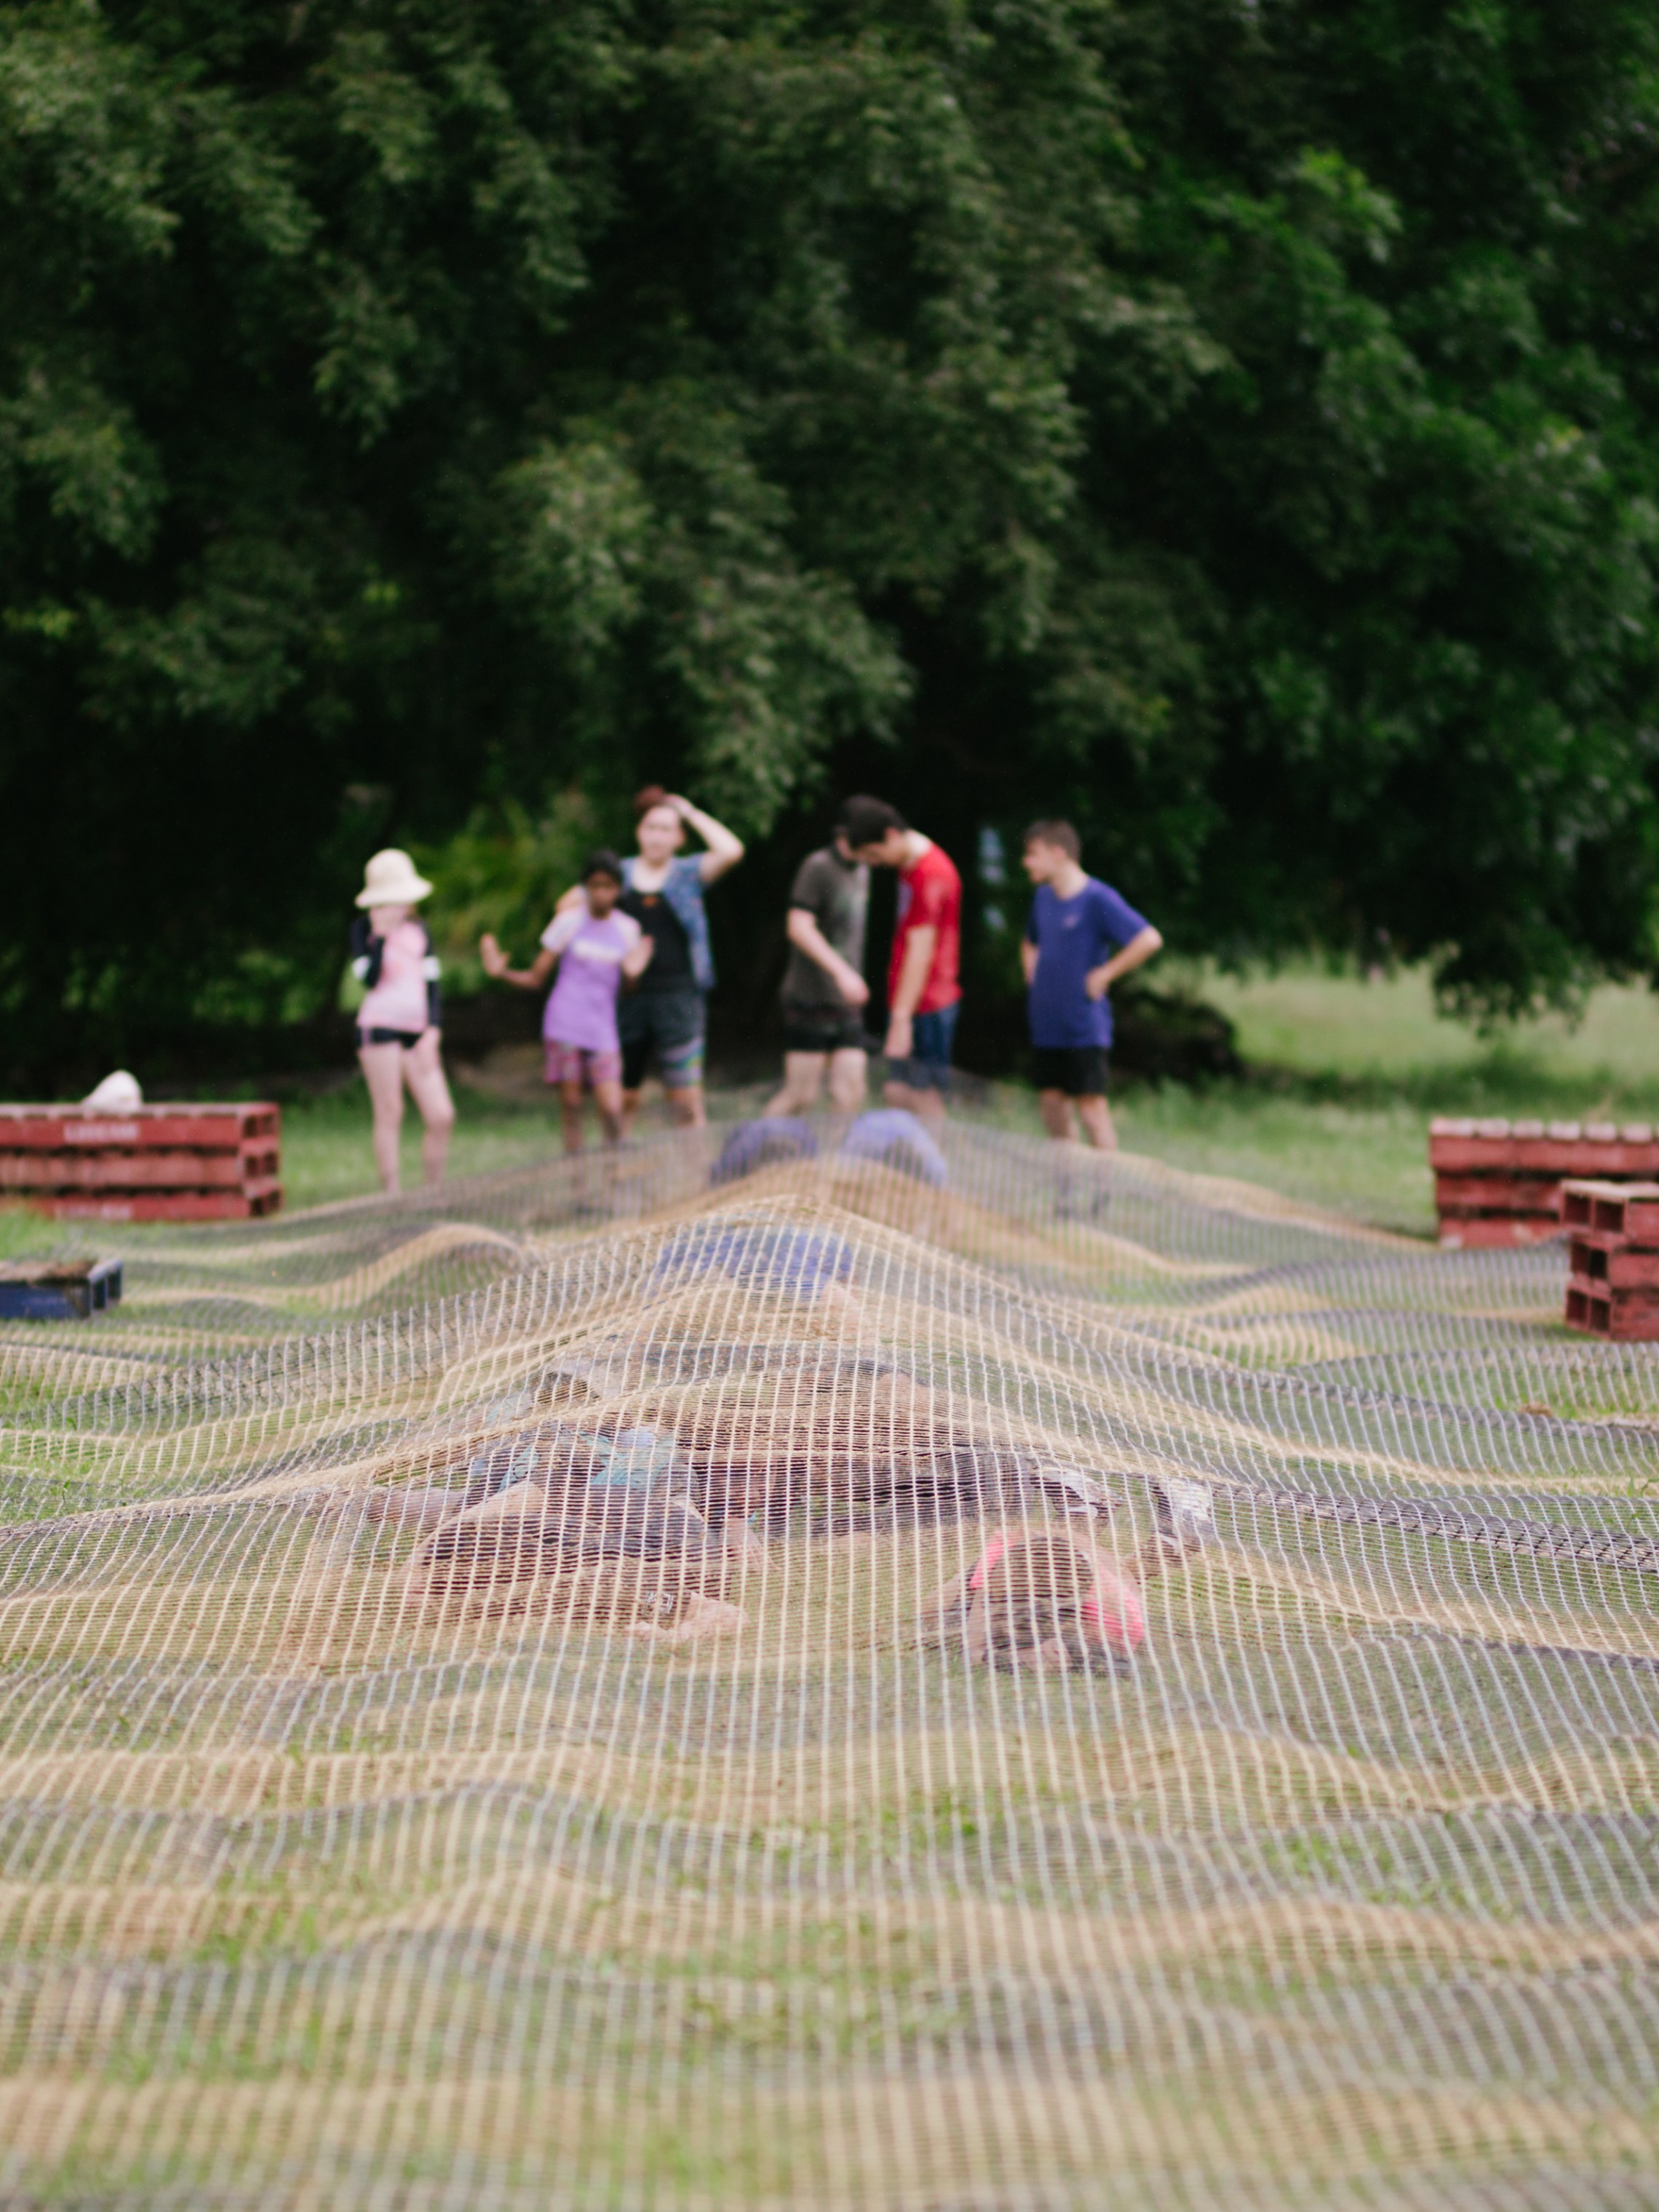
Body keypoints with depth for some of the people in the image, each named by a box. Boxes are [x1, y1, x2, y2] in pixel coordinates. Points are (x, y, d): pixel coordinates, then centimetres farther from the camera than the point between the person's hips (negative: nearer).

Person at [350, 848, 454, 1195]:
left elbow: (431, 983, 15)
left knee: (442, 1116, -3)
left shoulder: (418, 929, 14)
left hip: (417, 1035, 5)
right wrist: (381, 936, -17)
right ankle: (391, 1196, -2)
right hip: (379, 1026, -5)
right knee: (389, 1115, -5)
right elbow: (369, 978, -11)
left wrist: (432, 1031, 4)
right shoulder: (363, 929, 1)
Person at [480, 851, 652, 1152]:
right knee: (571, 1106, -3)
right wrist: (501, 972, -12)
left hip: (602, 1028, 2)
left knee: (611, 1110, -9)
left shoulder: (627, 929, 9)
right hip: (565, 1026, -2)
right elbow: (536, 978, 5)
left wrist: (634, 971, -7)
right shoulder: (569, 921, 3)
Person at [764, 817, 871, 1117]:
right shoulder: (817, 867, -11)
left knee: (850, 1094, -1)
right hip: (811, 1000, -7)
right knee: (801, 1096, -7)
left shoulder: (861, 872, 14)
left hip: (846, 1005, 7)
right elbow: (799, 928, -20)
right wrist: (842, 971, -28)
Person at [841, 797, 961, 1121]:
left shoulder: (929, 875, -17)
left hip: (927, 1008, -10)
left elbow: (921, 951, -21)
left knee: (925, 1100, -8)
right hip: (907, 1003, 10)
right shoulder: (910, 866, 12)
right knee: (897, 1093, 8)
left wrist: (902, 1018, -22)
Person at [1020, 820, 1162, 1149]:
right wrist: (1031, 969, 13)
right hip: (1046, 1028, 8)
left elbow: (1149, 940, -20)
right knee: (1052, 1101, 10)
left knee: (1091, 1106, -6)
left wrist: (1105, 974, -16)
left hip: (1084, 1028, -8)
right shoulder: (1044, 897, 11)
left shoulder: (1097, 898, -13)